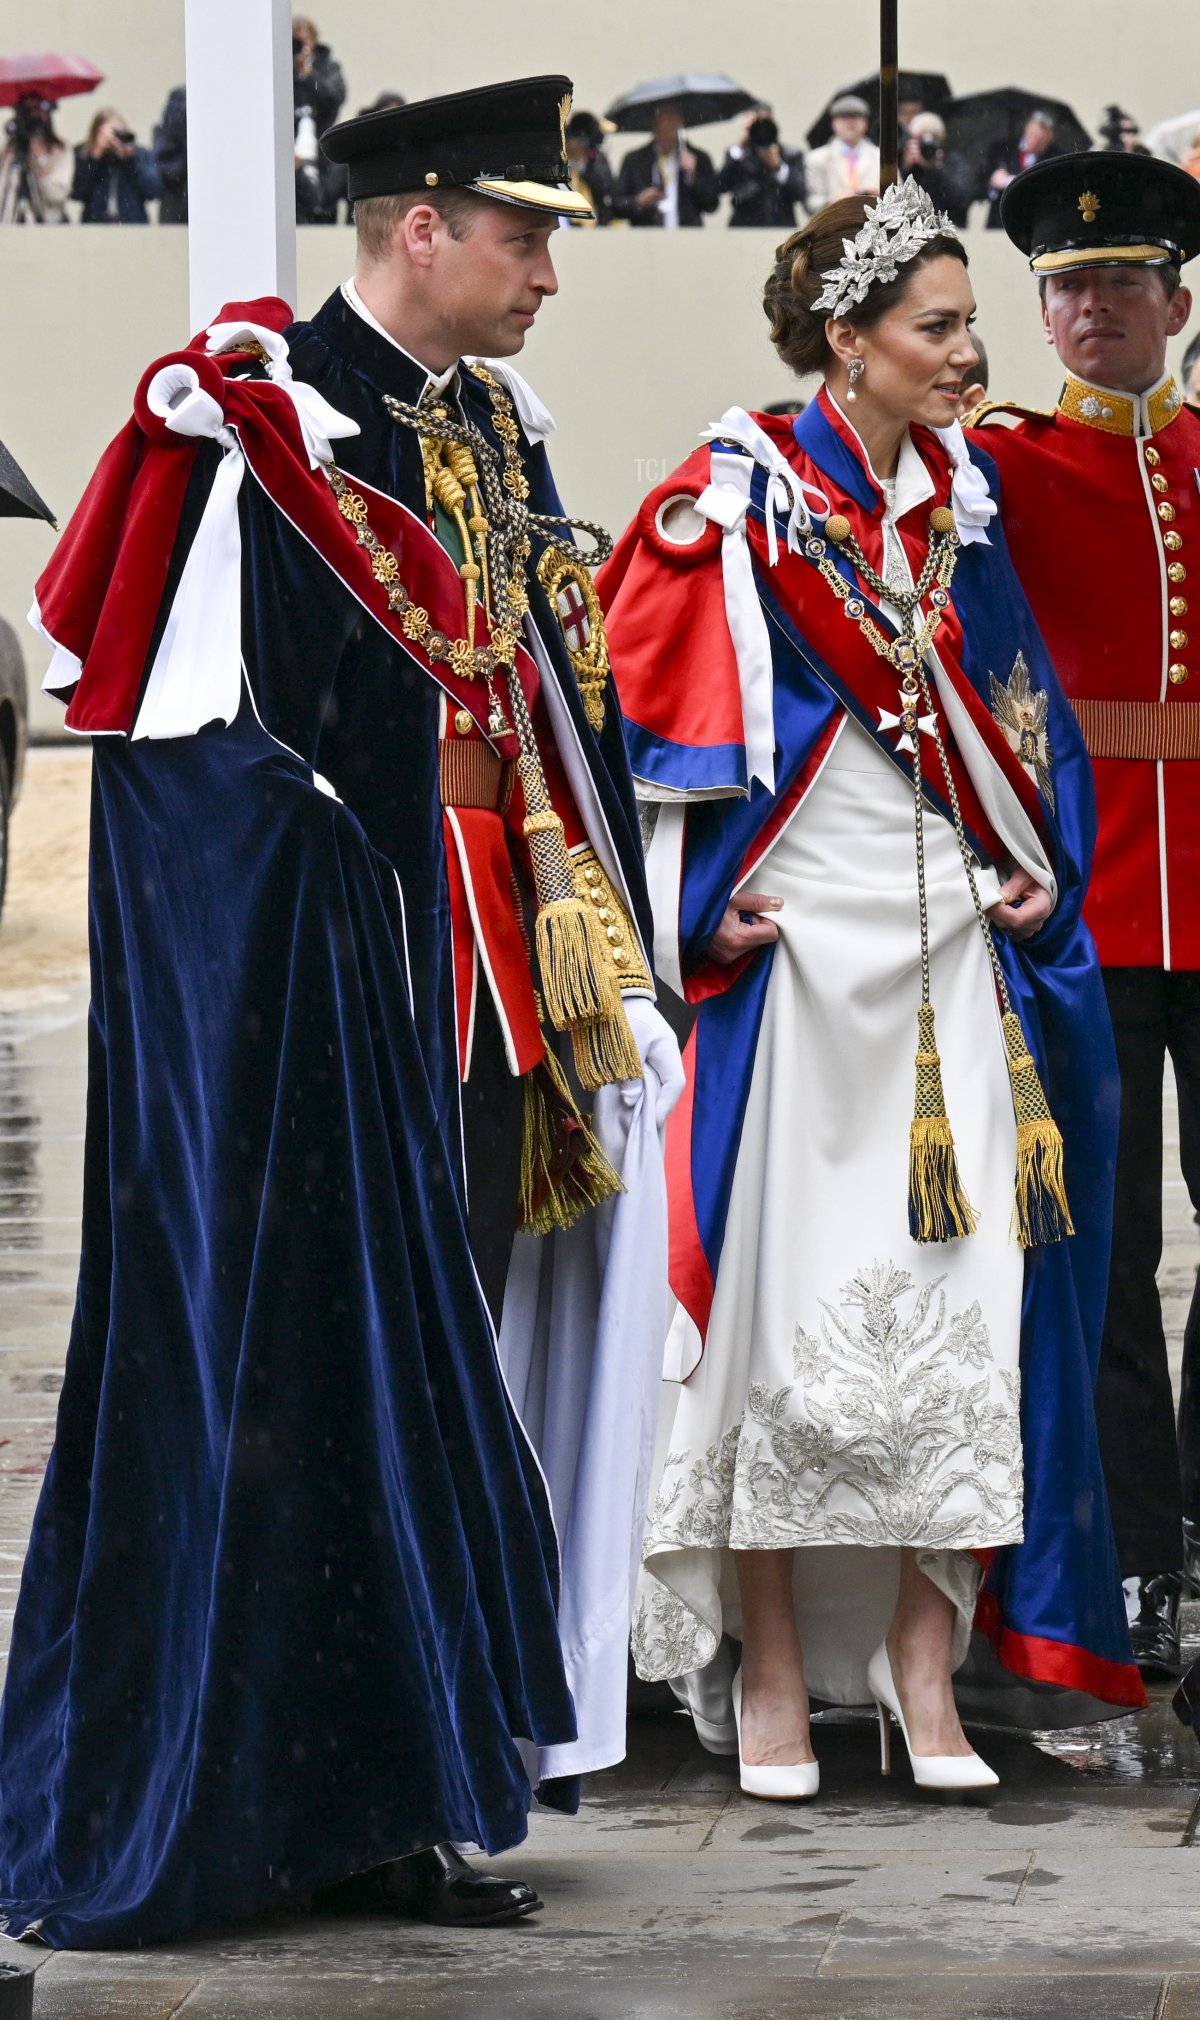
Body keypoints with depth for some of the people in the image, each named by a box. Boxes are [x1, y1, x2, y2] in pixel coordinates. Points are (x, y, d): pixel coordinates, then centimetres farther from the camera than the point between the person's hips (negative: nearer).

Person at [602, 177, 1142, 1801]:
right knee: (786, 1289, -2)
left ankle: (923, 1662, 7)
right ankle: (770, 1669, 7)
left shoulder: (961, 496, 12)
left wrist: (1041, 869, 7)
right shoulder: (740, 503, -5)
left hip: (957, 944, 5)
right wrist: (711, 907, -10)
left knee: (961, 1297, 1)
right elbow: (659, 689, -5)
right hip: (802, 947, -5)